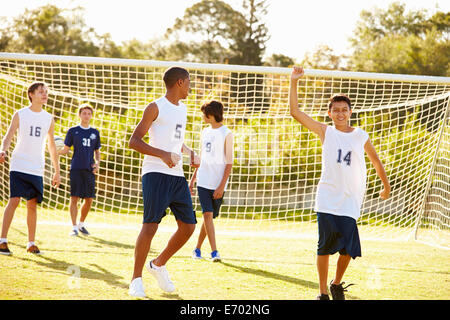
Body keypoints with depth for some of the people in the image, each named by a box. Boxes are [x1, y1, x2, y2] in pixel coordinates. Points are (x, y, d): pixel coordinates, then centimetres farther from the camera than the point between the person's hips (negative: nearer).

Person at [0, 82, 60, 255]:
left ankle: (31, 243, 13)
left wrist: (57, 172, 15)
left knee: (33, 205, 4)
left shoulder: (49, 119, 10)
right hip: (18, 166, -3)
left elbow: (52, 146, 16)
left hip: (37, 169, 3)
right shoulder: (20, 115, 1)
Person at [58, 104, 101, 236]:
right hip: (76, 168, -3)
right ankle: (74, 227, -2)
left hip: (89, 169, 3)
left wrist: (97, 163, 0)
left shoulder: (95, 132, 14)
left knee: (89, 199, 2)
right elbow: (66, 149, 7)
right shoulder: (73, 131, 6)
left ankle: (81, 224, 21)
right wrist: (55, 152, -12)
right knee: (74, 197, -8)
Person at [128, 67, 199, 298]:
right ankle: (136, 279, -3)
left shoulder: (182, 109, 20)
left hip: (177, 175, 8)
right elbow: (134, 141, -9)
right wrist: (162, 154, -22)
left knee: (188, 225, 3)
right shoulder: (156, 108, -4)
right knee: (151, 224, -13)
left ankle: (158, 265, 23)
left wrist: (189, 152, 14)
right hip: (155, 173, -8)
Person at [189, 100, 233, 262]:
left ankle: (197, 249, 19)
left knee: (209, 216, 4)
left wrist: (222, 185, -13)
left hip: (218, 184, -3)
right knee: (207, 214, -11)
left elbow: (229, 163, -6)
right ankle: (214, 251, -14)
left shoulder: (226, 134, -4)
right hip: (203, 181, 3)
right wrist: (192, 180, 17)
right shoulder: (205, 132, 13)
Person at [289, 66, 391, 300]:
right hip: (326, 200, 0)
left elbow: (376, 162, 21)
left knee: (348, 249, -5)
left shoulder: (361, 136, 7)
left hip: (350, 202, 0)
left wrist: (386, 187, 28)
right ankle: (323, 292, 14)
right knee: (325, 248, 0)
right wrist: (293, 82, -6)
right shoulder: (325, 132, 5)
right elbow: (295, 112, 0)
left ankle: (337, 284, 21)